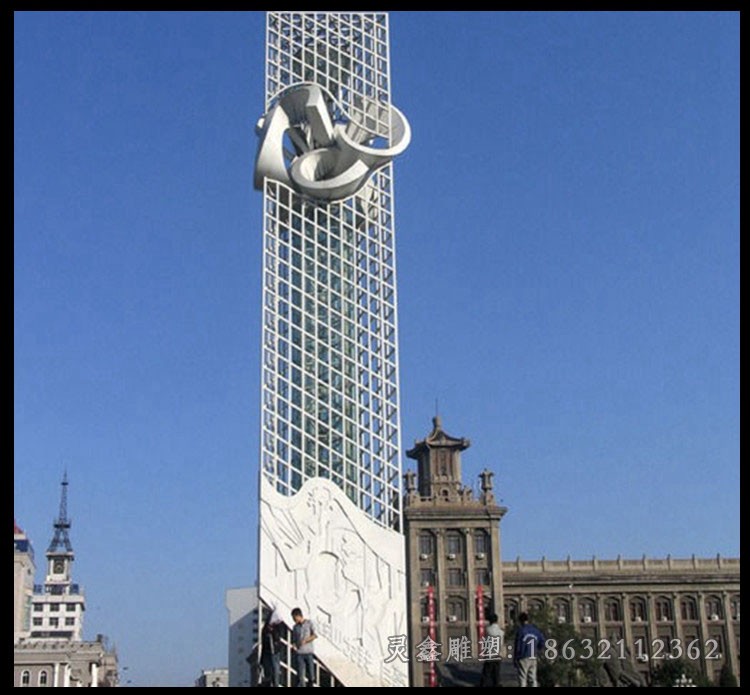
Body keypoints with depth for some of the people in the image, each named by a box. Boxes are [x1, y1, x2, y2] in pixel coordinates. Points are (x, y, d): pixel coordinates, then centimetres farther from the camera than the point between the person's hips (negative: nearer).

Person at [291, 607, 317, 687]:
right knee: (300, 675, -8)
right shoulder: (295, 627, 12)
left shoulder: (309, 623, 4)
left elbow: (315, 635, -3)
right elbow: (294, 640, 13)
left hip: (309, 652, -1)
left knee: (311, 675, 1)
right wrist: (294, 645, -9)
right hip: (299, 653, 1)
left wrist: (305, 641, -13)